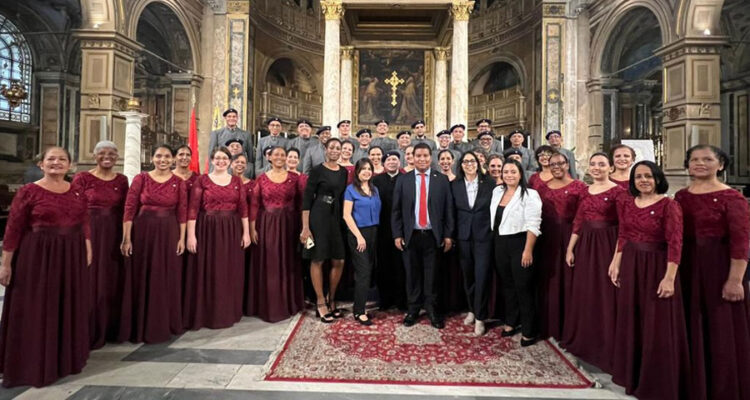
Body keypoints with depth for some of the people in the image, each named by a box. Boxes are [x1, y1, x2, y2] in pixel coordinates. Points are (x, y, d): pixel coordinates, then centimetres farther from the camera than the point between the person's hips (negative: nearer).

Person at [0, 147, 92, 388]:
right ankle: (33, 366, 21)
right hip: (37, 255, -4)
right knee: (36, 311, 5)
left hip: (72, 256, 4)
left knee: (69, 308, 13)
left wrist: (88, 250, 6)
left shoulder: (77, 192, 6)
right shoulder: (29, 191, -6)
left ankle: (66, 359, 29)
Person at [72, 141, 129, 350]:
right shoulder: (82, 177, -1)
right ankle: (87, 332, 17)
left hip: (114, 234, 3)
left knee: (111, 282, 11)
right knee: (88, 282, 4)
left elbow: (124, 210, 8)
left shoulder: (121, 180, 8)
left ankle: (109, 329, 25)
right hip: (88, 232, -3)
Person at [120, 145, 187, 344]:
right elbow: (129, 209, -5)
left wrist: (182, 238, -2)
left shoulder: (179, 182, 3)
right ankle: (140, 327, 21)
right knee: (142, 280, 7)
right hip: (143, 232, -1)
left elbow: (182, 212, 2)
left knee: (167, 281, 8)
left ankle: (164, 325, 24)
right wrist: (126, 238, -9)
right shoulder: (140, 178, -1)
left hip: (169, 234, 1)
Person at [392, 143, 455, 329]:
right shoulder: (403, 180, 5)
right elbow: (396, 210, 4)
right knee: (412, 274, 10)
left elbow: (448, 209, 2)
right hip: (410, 236, 1)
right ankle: (413, 309, 25)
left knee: (432, 275, 7)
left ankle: (431, 309, 23)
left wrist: (448, 235, -2)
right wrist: (397, 235, -1)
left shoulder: (442, 180, 3)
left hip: (433, 236, 0)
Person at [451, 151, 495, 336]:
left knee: (482, 276, -3)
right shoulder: (455, 185, 3)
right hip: (463, 236, 2)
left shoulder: (489, 183, -1)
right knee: (468, 275, 12)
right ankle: (472, 310, 30)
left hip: (484, 235, -2)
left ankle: (480, 318, 8)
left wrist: (495, 233, -4)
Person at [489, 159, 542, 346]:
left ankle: (529, 331, 15)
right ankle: (511, 322, 32)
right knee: (507, 284, 16)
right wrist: (495, 242, 11)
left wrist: (528, 250, -20)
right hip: (500, 243, 6)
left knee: (524, 287, 2)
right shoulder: (497, 191, 8)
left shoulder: (529, 194, -11)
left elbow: (533, 225, -15)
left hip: (520, 243, -6)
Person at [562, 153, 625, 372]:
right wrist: (570, 248, 9)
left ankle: (606, 346, 18)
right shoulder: (586, 191, 10)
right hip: (585, 244, 6)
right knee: (584, 294, 15)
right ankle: (583, 340, 32)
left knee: (605, 294, 2)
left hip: (607, 245, -6)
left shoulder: (618, 191, -8)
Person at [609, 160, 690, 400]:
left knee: (657, 326, 5)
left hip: (657, 266, -5)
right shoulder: (626, 203, 5)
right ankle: (633, 375, 32)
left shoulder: (668, 205, -12)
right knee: (631, 321, 15)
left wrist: (669, 277, -21)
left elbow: (675, 243, -16)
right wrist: (616, 264, 7)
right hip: (630, 266, 5)